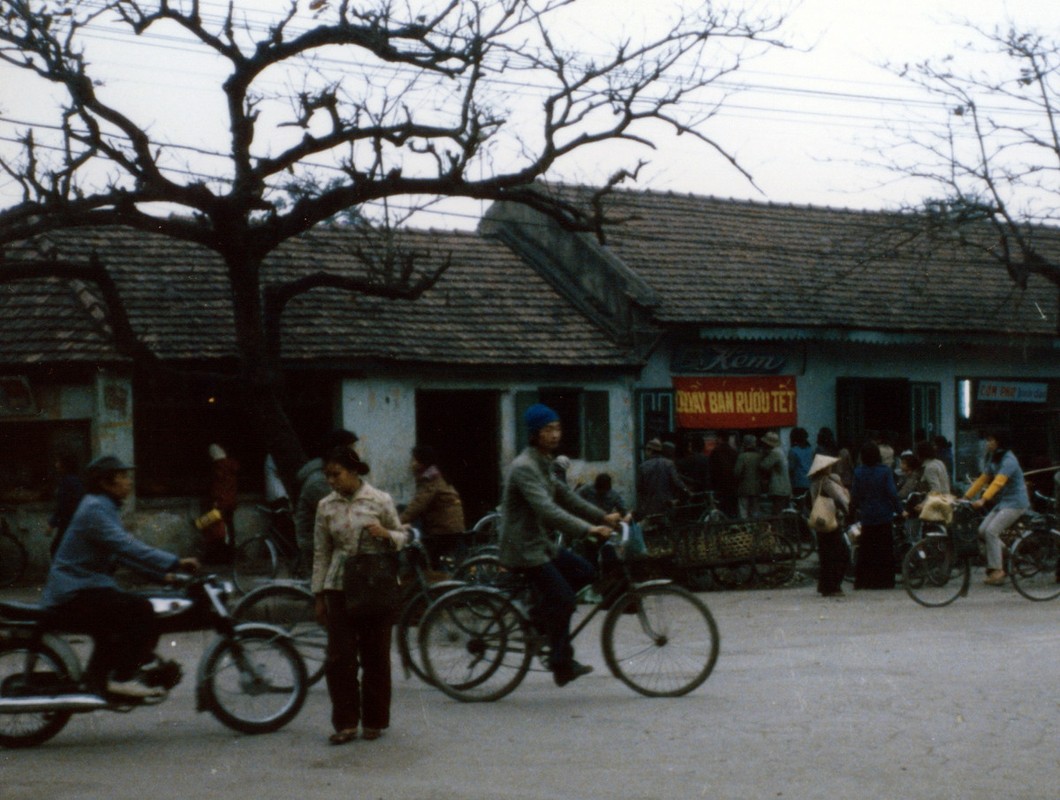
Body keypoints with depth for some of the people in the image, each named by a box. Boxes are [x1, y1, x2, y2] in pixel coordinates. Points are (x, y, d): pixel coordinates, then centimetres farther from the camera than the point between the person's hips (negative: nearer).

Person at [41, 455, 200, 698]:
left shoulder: (106, 508, 19)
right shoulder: (95, 509, -15)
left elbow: (124, 553, 19)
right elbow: (126, 547, -28)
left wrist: (162, 574, 8)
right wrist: (174, 563, -32)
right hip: (74, 594, -11)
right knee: (140, 609, -20)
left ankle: (97, 679, 34)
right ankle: (122, 678, -18)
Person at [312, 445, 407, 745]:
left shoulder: (380, 501, -1)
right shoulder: (326, 507, 5)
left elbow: (402, 538, 8)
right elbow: (321, 554, 10)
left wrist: (385, 534, -15)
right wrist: (318, 596, 7)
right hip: (340, 588, 2)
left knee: (375, 657, 4)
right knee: (339, 657, -4)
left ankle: (374, 721, 17)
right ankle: (346, 722, 4)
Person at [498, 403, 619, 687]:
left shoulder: (543, 464, 14)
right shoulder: (524, 468, -20)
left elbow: (565, 496, 17)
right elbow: (547, 509, -30)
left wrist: (603, 517, 7)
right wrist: (588, 529, -35)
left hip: (542, 544, 10)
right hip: (525, 549, -10)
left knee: (584, 572, 6)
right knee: (562, 599, -12)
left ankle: (539, 614, 12)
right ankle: (562, 664, -2)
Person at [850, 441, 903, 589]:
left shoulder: (858, 472, -4)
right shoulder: (885, 471, -9)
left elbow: (855, 495, 0)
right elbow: (892, 493, -12)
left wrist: (855, 508, 18)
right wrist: (900, 510, -1)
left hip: (867, 516, 2)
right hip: (884, 515, -2)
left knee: (866, 550, 10)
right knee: (885, 549, 6)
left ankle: (863, 581, 9)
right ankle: (885, 581, 6)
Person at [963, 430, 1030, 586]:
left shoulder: (1008, 460, -18)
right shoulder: (993, 459, 11)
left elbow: (998, 482, -31)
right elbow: (982, 480, 10)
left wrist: (983, 500, -42)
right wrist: (966, 497, 2)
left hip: (1015, 503, -9)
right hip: (1003, 502, 9)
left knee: (991, 531, -20)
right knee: (983, 529, -3)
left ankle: (997, 570, -15)